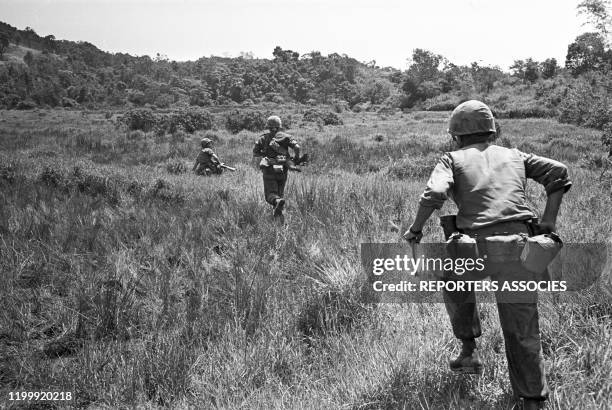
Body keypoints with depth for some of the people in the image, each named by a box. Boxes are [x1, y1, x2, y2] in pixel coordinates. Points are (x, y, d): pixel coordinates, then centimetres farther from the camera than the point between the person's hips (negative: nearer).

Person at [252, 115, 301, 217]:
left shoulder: (263, 138, 5)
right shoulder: (286, 137, 5)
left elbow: (255, 153, 1)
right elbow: (297, 147, -8)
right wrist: (296, 159, 8)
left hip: (269, 170, -2)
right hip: (283, 170, 2)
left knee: (270, 194, -4)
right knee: (280, 192, 18)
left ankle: (277, 201, -36)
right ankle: (277, 213, 11)